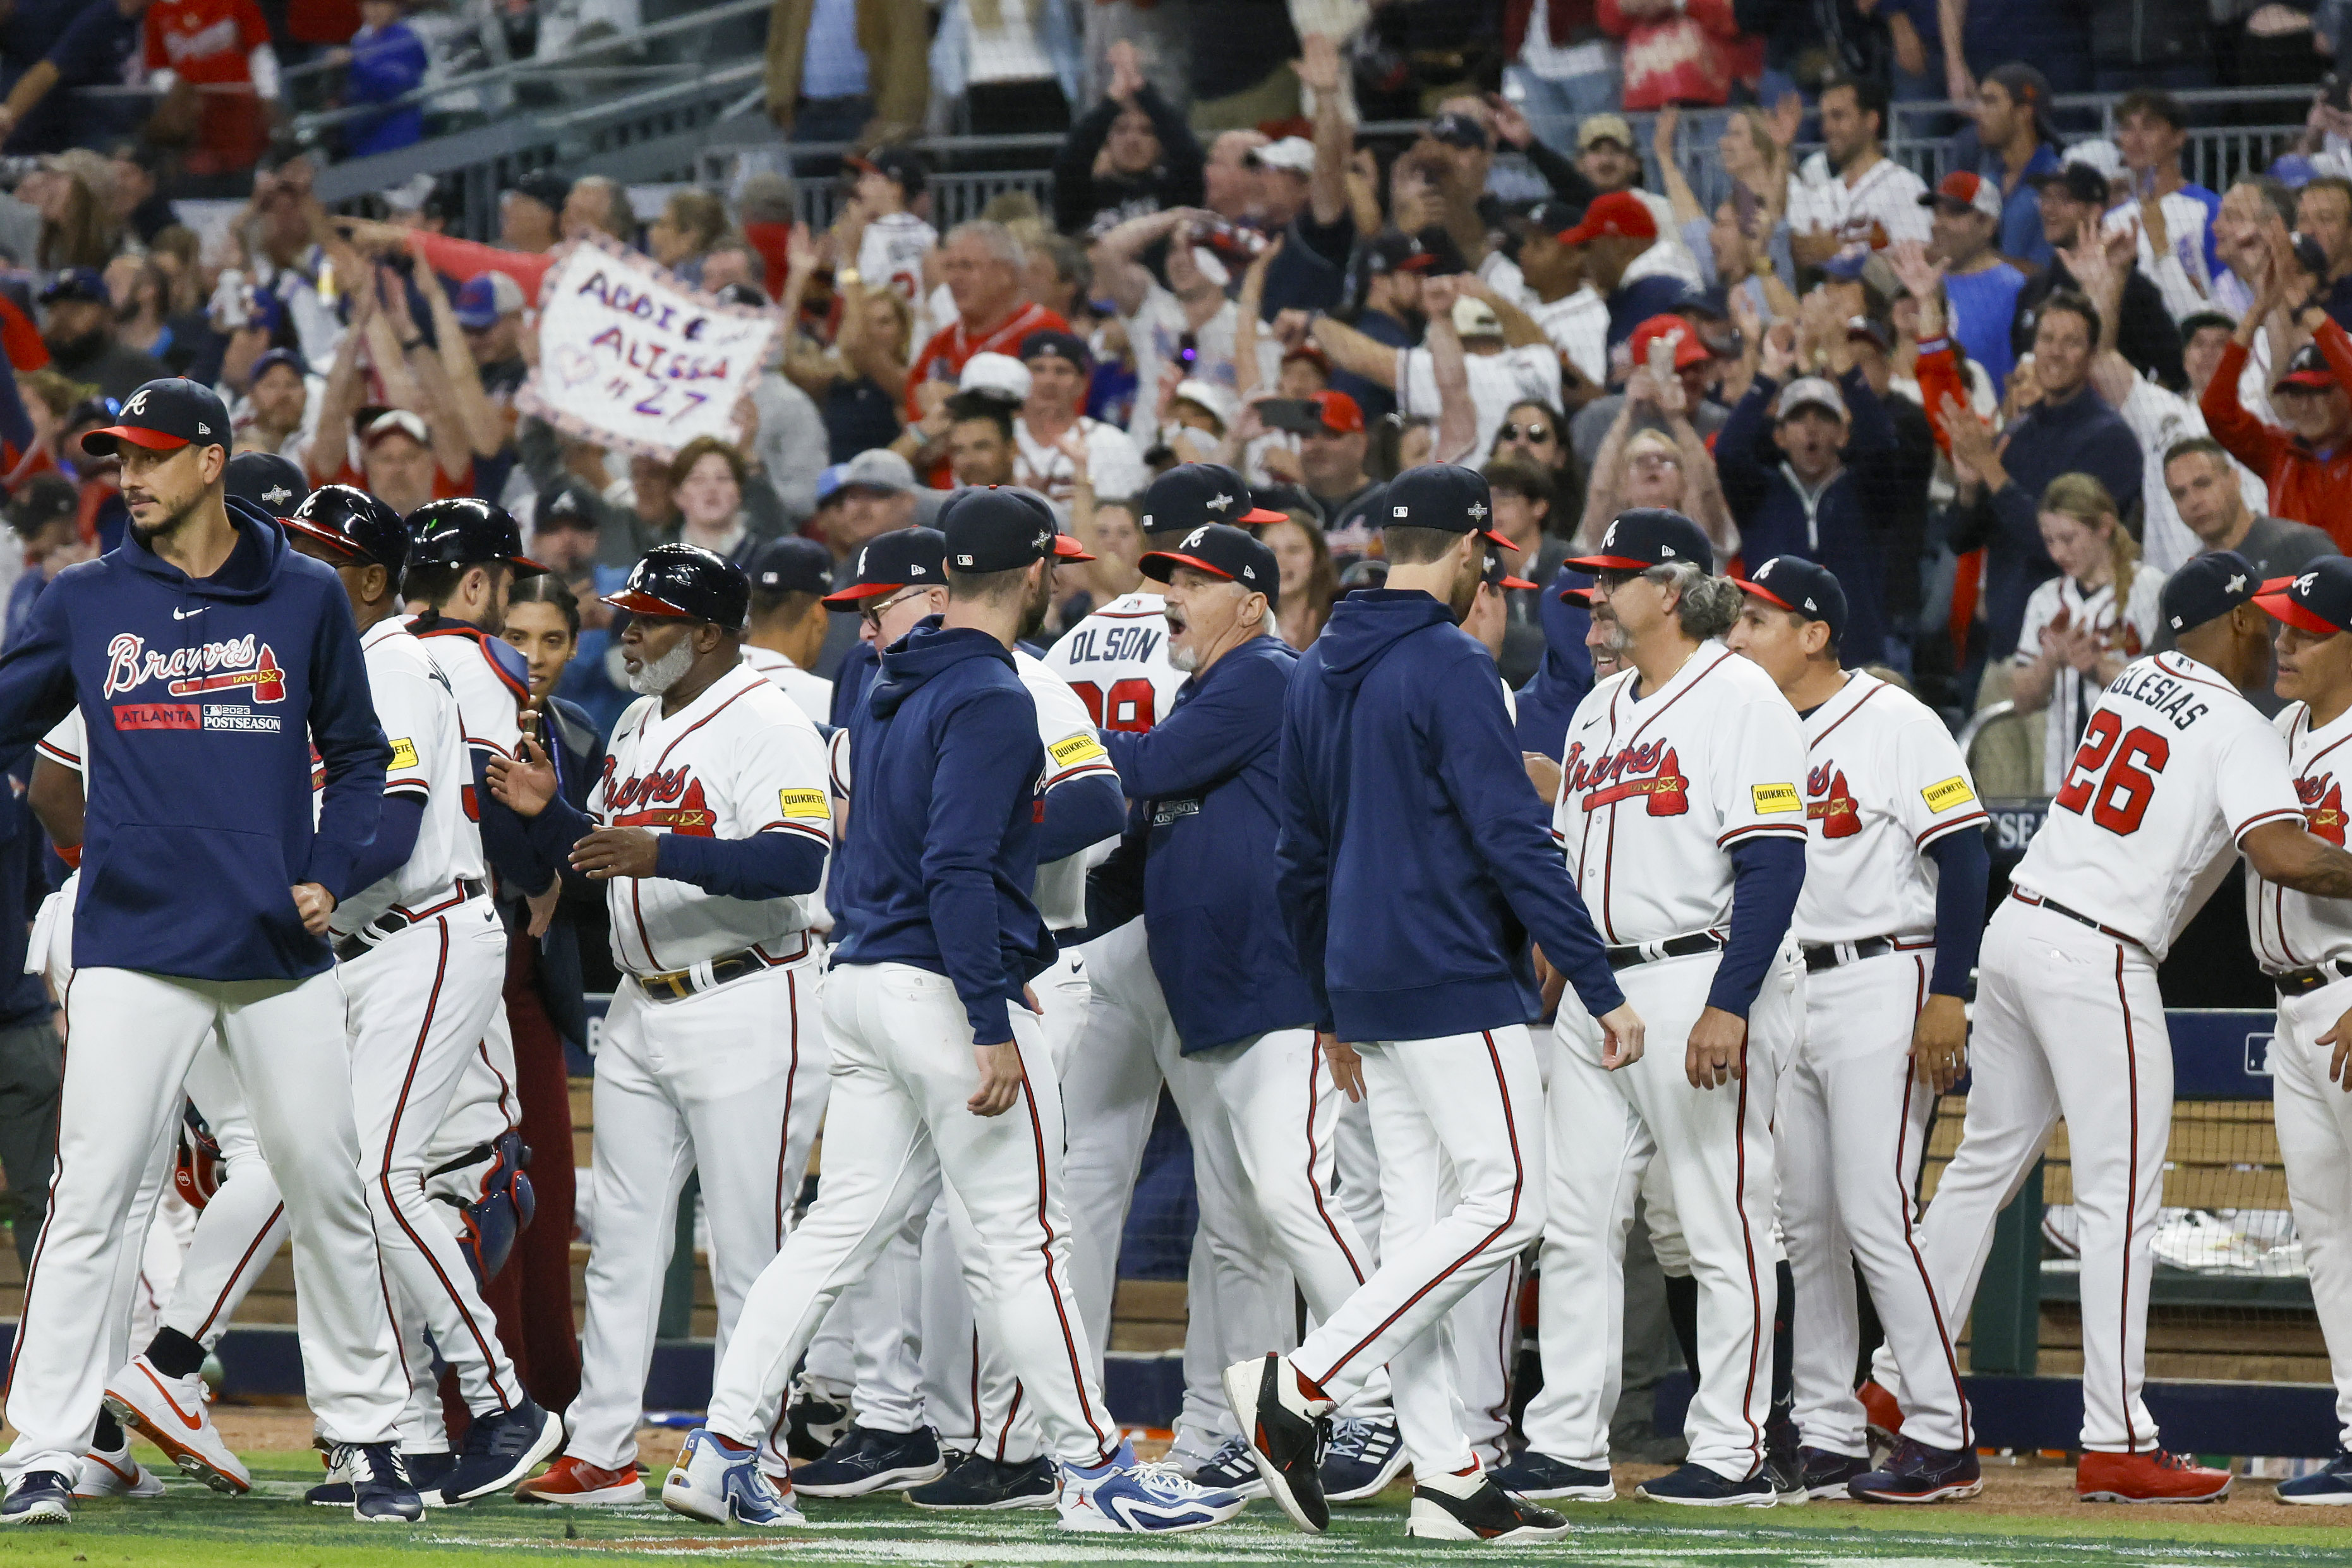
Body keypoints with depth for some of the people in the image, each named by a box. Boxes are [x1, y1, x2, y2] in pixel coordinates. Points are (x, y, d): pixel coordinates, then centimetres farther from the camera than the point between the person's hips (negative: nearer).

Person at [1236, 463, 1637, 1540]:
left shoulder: (1318, 673, 14)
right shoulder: (1450, 667, -12)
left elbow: (1299, 858, 19)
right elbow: (1513, 843, -17)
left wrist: (1330, 1010, 26)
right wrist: (1602, 991, -16)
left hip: (1370, 991, 9)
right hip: (1453, 983, -9)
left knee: (1418, 1221, 8)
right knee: (1504, 1203, -7)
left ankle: (1450, 1479, 5)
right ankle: (1300, 1388, -13)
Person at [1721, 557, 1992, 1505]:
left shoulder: (1896, 723, -9)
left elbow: (1964, 857, -12)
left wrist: (1948, 997, -19)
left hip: (1880, 983, -8)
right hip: (1781, 991, 8)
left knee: (1875, 1217, -12)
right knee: (1804, 1227, 8)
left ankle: (1943, 1438, -7)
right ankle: (1827, 1441, 13)